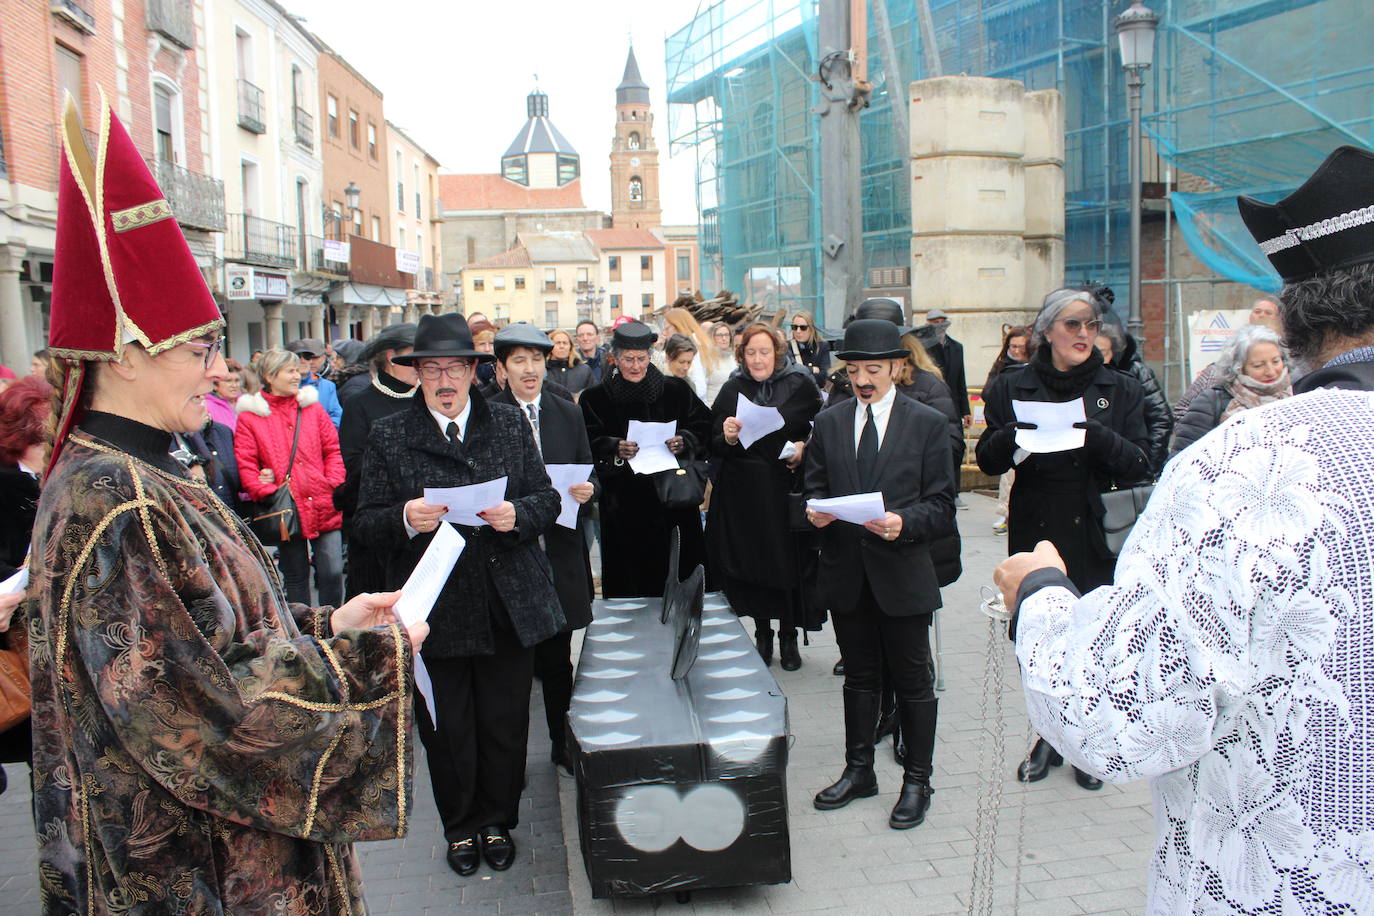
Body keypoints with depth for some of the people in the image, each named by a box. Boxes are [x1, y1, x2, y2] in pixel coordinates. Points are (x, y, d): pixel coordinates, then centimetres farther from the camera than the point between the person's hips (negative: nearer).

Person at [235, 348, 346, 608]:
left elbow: (333, 450, 9)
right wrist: (270, 493, -16)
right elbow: (245, 465, -4)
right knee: (295, 577, 10)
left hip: (325, 508, 2)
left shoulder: (313, 407, 10)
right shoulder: (250, 416, 1)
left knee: (333, 573, -1)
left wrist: (334, 485, -5)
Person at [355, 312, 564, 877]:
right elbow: (365, 526, -2)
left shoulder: (510, 424, 7)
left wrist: (518, 514, -15)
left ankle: (498, 822, 33)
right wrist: (405, 519, -23)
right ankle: (461, 828, 34)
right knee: (446, 733, 11)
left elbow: (547, 499, 7)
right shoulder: (388, 437, 1)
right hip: (435, 613, -1)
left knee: (506, 726, 10)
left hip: (510, 607, 1)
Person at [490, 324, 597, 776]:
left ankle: (563, 746, 27)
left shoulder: (568, 414, 8)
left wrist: (587, 490, -11)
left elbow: (588, 475, 11)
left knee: (557, 657, 13)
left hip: (559, 550, 3)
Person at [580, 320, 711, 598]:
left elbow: (704, 426, 5)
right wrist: (615, 449, -22)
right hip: (624, 505, -1)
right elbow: (590, 443, -3)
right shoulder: (595, 398, 3)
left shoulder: (676, 390, 6)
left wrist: (683, 442, -14)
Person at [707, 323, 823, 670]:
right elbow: (714, 445, 6)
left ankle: (788, 637, 18)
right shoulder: (733, 389, 5)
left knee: (788, 562, 1)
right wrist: (728, 438, -14)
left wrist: (804, 447, -13)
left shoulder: (800, 384, 0)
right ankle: (762, 635, 20)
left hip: (787, 490, -1)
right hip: (743, 494, 2)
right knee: (750, 561, 4)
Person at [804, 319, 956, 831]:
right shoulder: (828, 423, 6)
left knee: (913, 679, 8)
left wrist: (902, 522, -23)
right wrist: (815, 510, -12)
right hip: (846, 572, 3)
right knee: (859, 676, 16)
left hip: (902, 572, -3)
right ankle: (858, 770, 31)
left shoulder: (928, 424, -3)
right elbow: (814, 487, 10)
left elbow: (941, 505, -5)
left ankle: (917, 780, 23)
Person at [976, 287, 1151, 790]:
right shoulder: (1012, 387, 4)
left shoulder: (1121, 389, 4)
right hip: (1035, 535, 1)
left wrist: (1098, 436, -20)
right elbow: (988, 460, 4)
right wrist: (1011, 437, -18)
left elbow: (1139, 465, -2)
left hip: (1096, 537, 0)